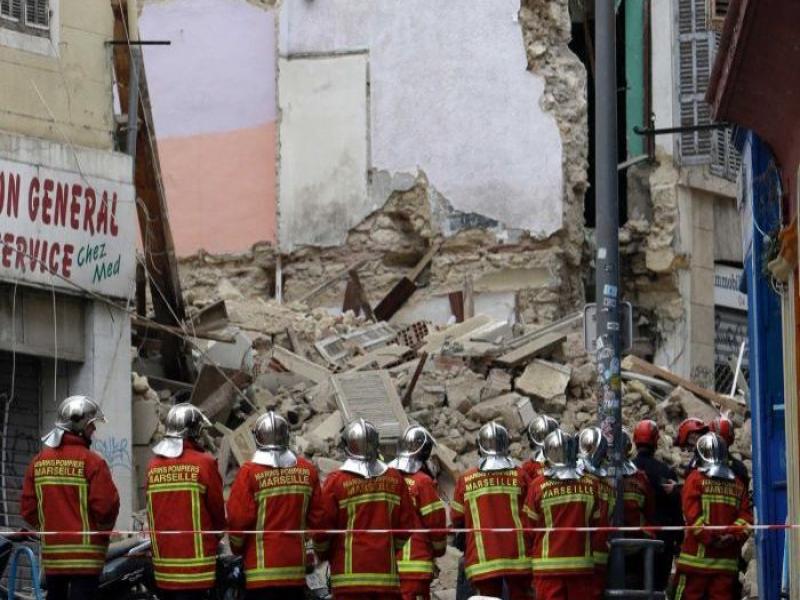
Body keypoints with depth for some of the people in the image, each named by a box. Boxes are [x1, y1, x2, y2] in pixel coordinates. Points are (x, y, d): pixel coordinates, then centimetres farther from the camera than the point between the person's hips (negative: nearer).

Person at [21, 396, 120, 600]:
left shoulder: (38, 462, 6)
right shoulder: (91, 462, -12)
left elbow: (27, 508, 6)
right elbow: (106, 505, -15)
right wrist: (104, 529, 5)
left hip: (51, 552, 6)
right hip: (85, 551, -6)